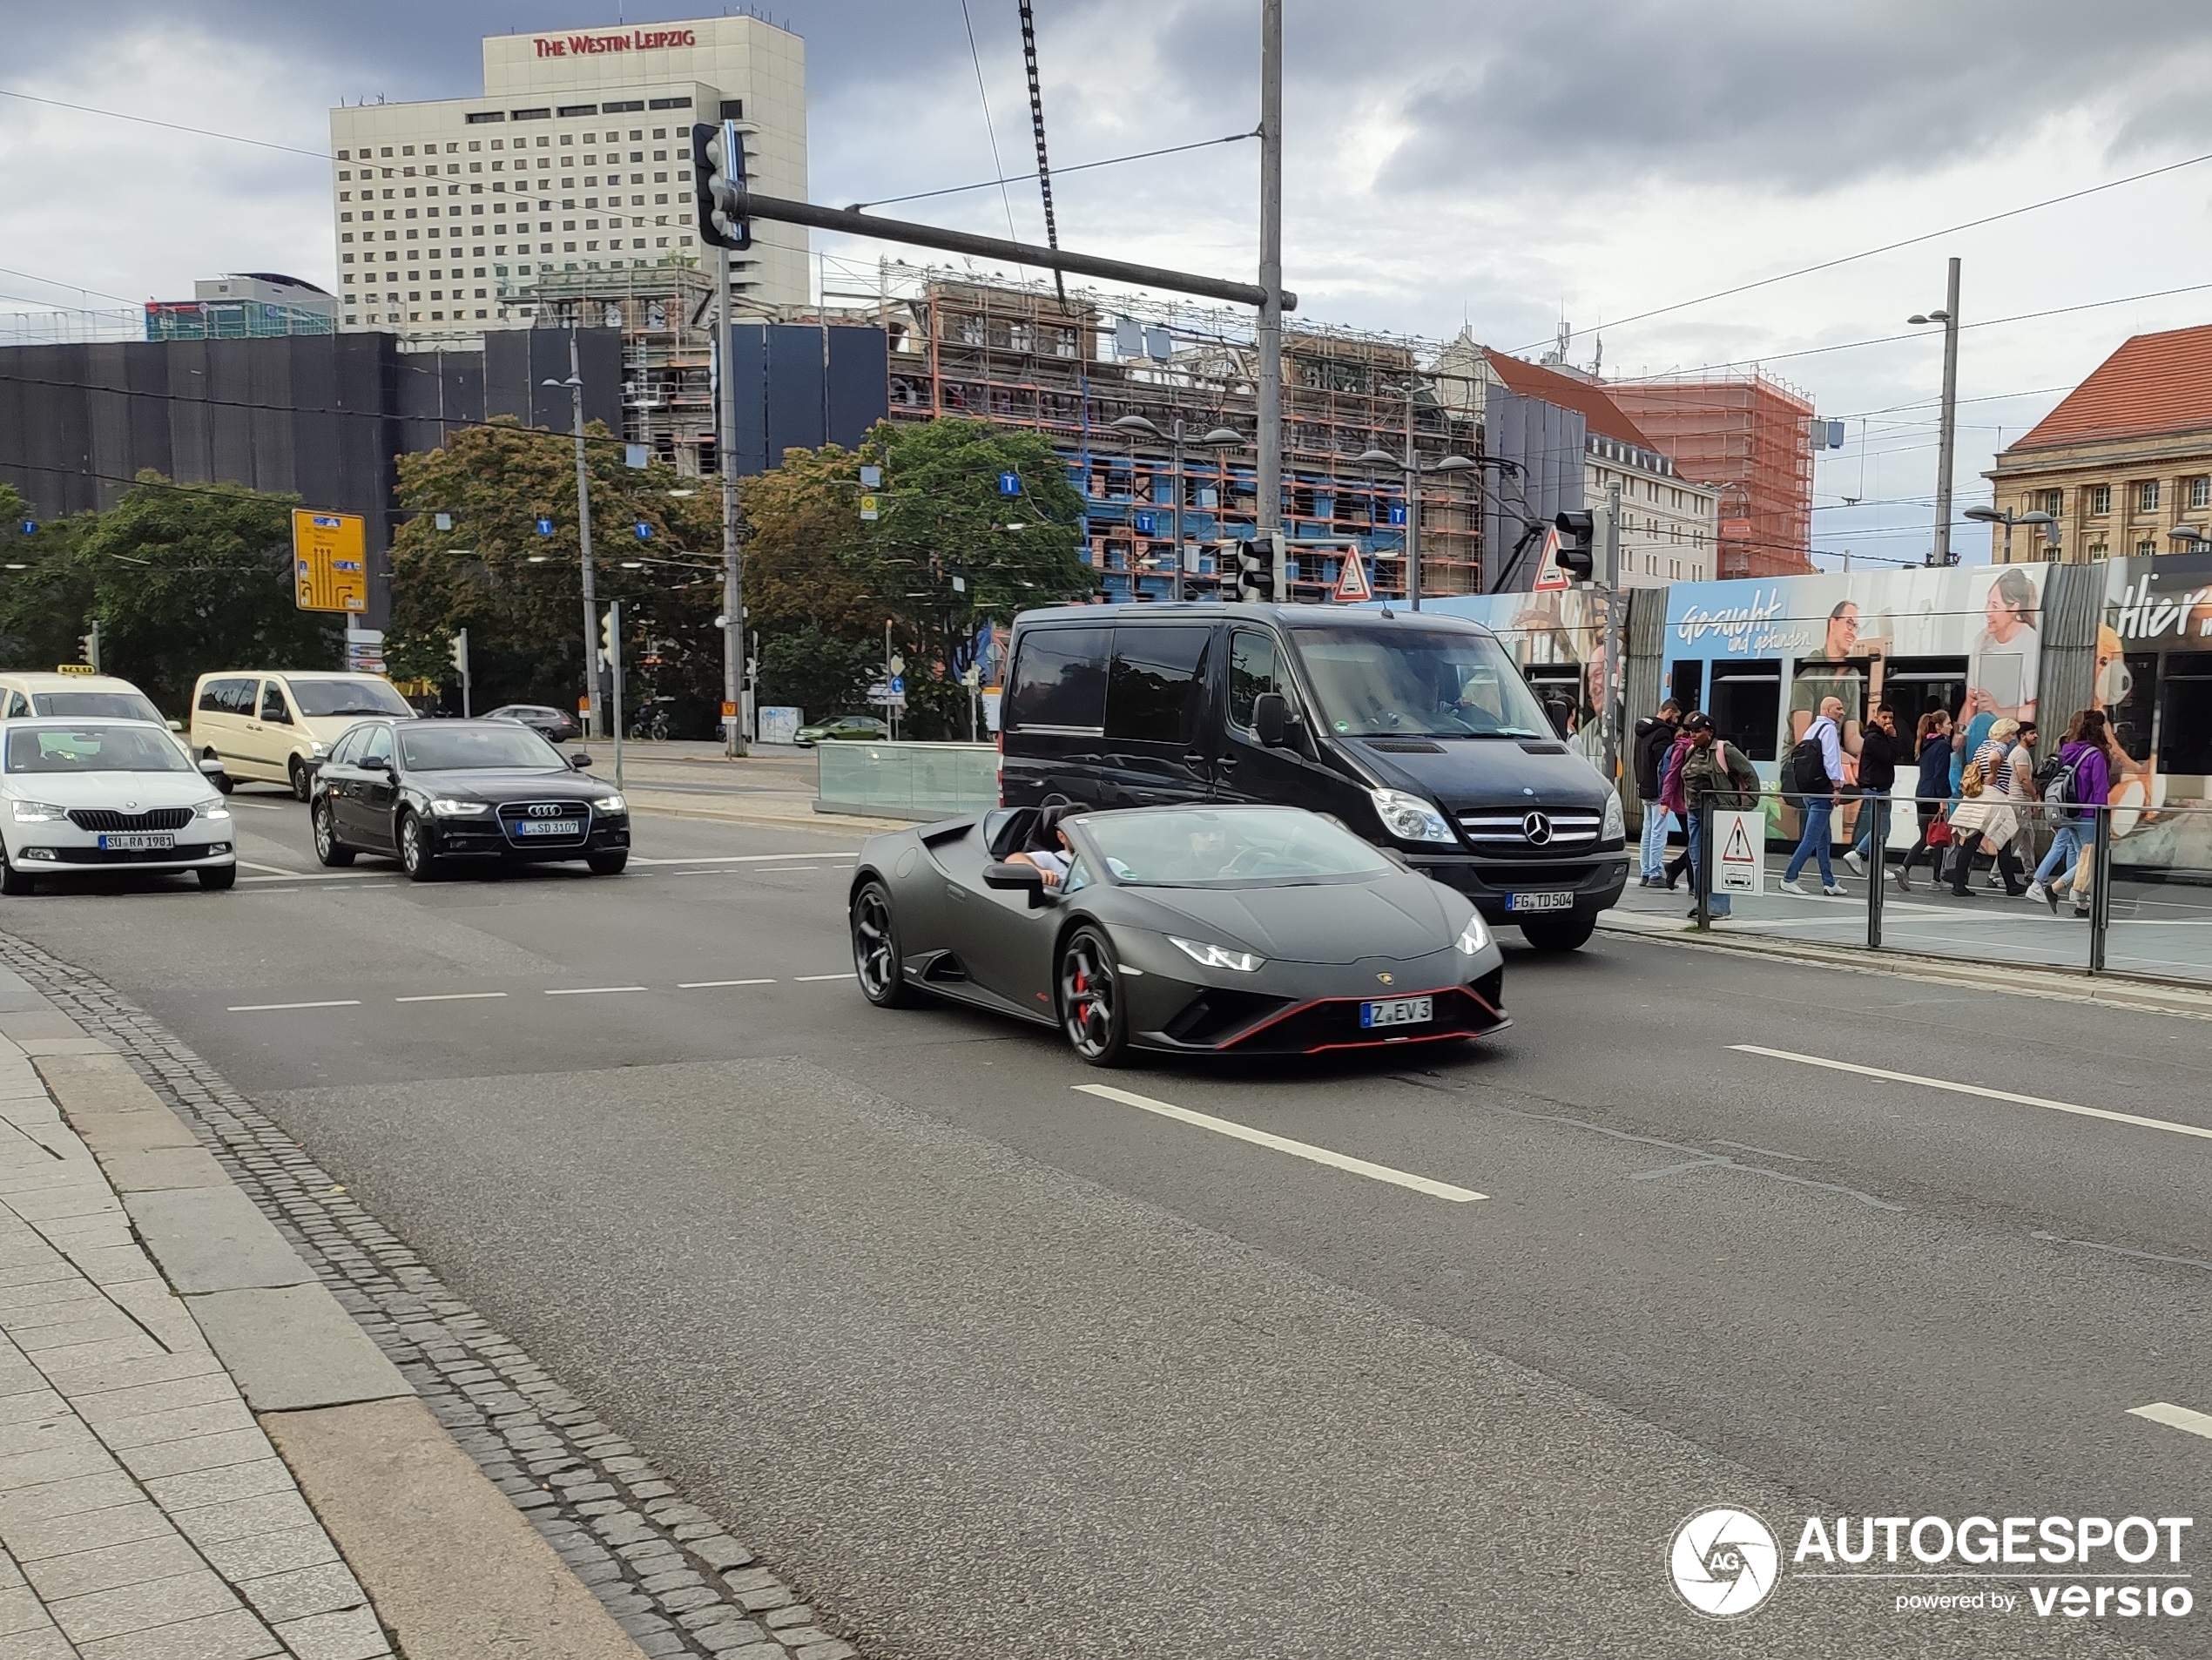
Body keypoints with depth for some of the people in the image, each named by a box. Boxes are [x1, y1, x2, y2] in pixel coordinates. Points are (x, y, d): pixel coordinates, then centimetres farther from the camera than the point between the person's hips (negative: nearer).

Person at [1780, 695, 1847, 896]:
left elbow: (1797, 757, 17)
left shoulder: (1812, 729, 17)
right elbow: (1831, 759, -17)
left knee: (1823, 839, 13)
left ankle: (1829, 883, 17)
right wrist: (1837, 787, -14)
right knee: (1812, 838, -7)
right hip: (1821, 791, -10)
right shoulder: (1829, 728, -10)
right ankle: (1789, 878, -7)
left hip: (1807, 789, 10)